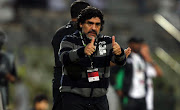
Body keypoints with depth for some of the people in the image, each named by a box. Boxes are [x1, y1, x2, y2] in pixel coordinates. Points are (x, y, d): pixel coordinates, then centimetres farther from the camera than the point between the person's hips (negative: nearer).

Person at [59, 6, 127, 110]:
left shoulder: (107, 42, 7)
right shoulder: (69, 41, -2)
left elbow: (121, 61, -8)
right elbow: (64, 58, -23)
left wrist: (119, 52, -34)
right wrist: (83, 51, -43)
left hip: (99, 99, 3)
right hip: (74, 97, -3)